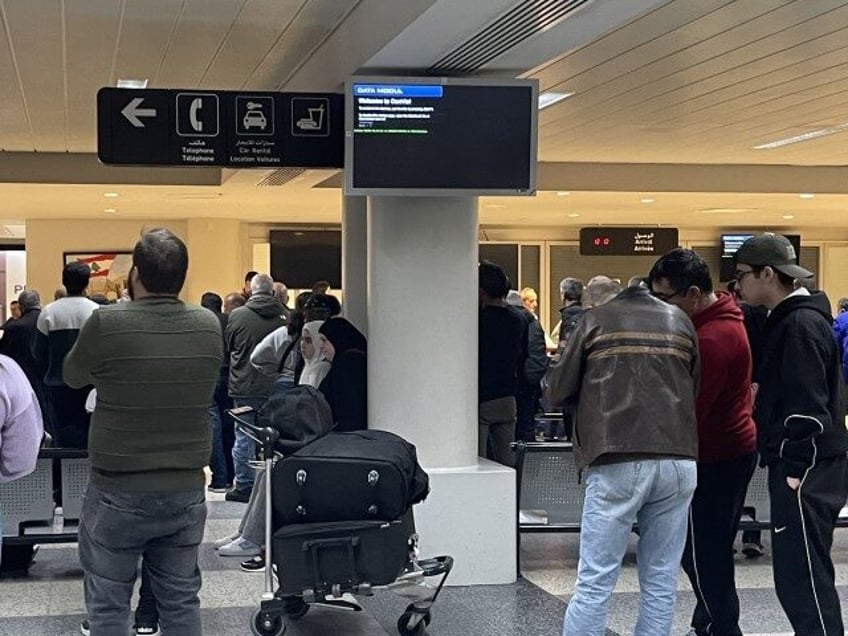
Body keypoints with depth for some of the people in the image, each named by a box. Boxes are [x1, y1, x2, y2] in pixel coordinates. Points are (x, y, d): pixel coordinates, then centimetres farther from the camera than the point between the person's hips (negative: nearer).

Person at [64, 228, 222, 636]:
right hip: (187, 491, 4)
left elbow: (73, 376, 3)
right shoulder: (210, 326, -3)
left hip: (118, 495, -4)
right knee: (181, 602, 13)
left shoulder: (107, 323, -15)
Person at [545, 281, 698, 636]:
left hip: (617, 463, -3)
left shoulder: (596, 320, 6)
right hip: (679, 461, 3)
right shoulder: (681, 322, 15)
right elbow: (698, 391, 20)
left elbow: (558, 391, 8)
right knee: (661, 581, 8)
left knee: (595, 581, -1)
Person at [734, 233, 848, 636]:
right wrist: (787, 465, 20)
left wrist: (795, 470, -20)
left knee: (802, 578, -8)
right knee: (798, 576, 14)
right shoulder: (787, 320, 16)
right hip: (798, 466, 10)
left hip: (805, 472, -10)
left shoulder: (801, 324, -15)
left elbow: (808, 408, -21)